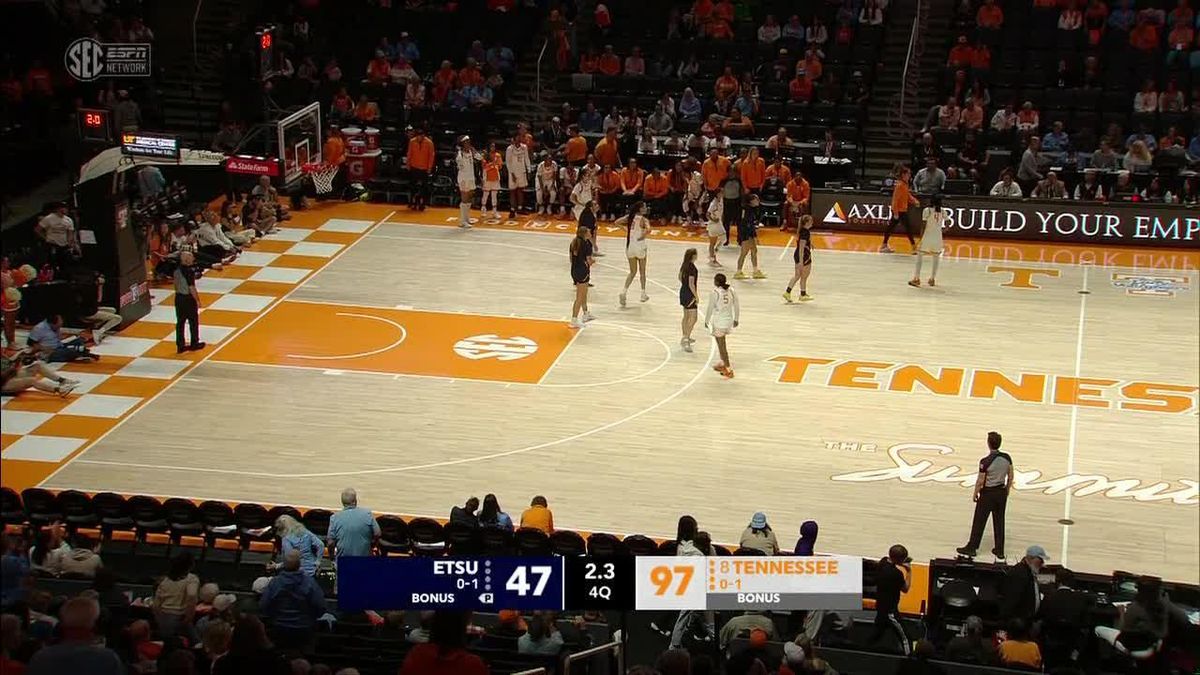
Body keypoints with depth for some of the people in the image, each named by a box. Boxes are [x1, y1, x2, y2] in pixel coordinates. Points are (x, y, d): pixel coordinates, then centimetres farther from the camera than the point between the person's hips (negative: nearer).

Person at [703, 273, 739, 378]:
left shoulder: (715, 292, -17)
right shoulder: (731, 291, 0)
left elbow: (710, 308, -11)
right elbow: (736, 306, 7)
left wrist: (706, 321, 1)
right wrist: (736, 319, 20)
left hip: (719, 322, -7)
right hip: (729, 320, 7)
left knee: (721, 345, 2)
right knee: (721, 343, 26)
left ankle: (728, 370, 2)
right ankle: (722, 364, 38)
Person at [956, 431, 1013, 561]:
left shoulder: (985, 462, -22)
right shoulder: (1007, 458, -6)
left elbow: (980, 481, -15)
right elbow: (1010, 477, 4)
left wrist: (975, 494, 1)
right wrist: (1006, 491, 17)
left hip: (988, 493, -5)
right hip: (1001, 492, 5)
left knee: (979, 521, 8)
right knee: (999, 521, 14)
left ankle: (971, 548, 19)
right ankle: (999, 551, 19)